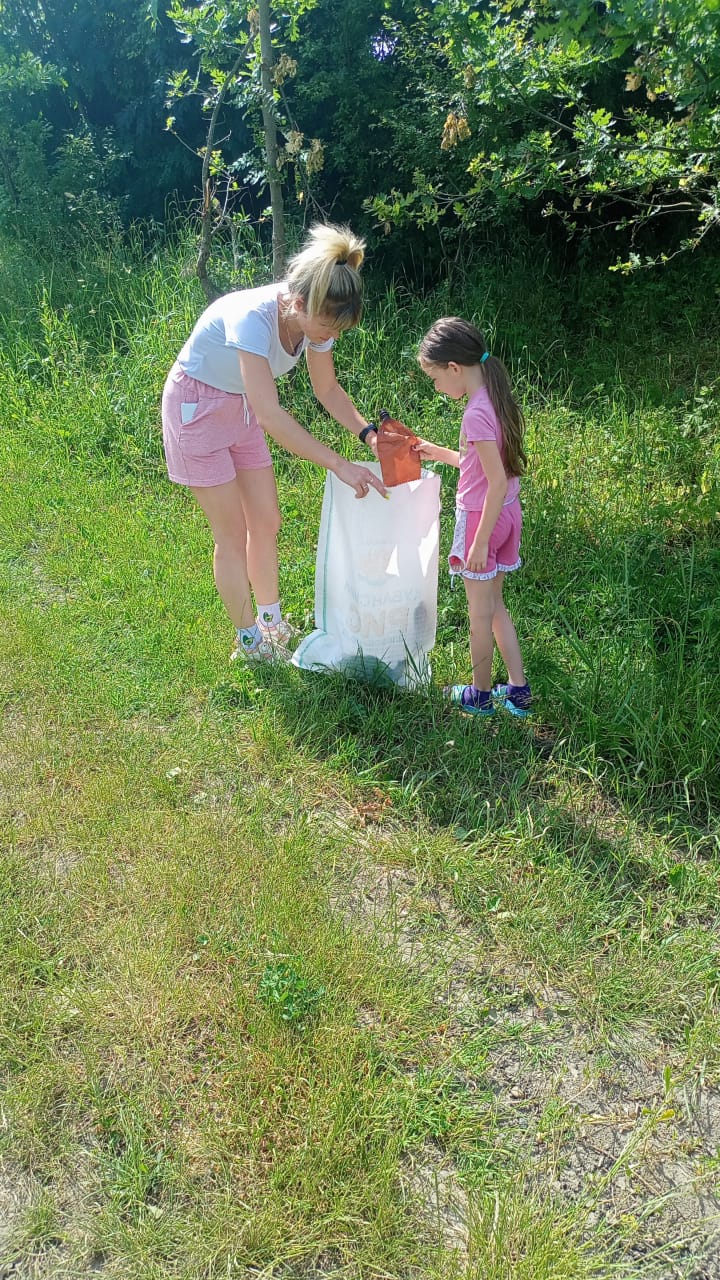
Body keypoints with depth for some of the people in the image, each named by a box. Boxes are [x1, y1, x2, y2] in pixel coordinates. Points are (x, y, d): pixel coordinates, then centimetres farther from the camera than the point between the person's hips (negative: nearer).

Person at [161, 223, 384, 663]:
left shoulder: (316, 317, -14)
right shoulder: (253, 317, -37)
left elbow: (328, 388, 0)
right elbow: (270, 416, -43)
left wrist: (367, 432, -17)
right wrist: (340, 465, -44)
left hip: (241, 408, 7)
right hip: (196, 407, -7)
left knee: (267, 522, 10)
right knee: (233, 533, -1)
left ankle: (272, 622, 28)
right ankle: (249, 640, 15)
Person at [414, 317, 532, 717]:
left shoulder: (477, 414, -24)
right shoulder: (497, 399, 4)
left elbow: (497, 482, -25)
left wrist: (480, 542, -21)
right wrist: (440, 453, 15)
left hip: (482, 518, -9)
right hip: (508, 514, 9)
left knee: (481, 613, 8)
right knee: (495, 605, 19)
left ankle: (480, 696, 25)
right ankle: (519, 691, 25)